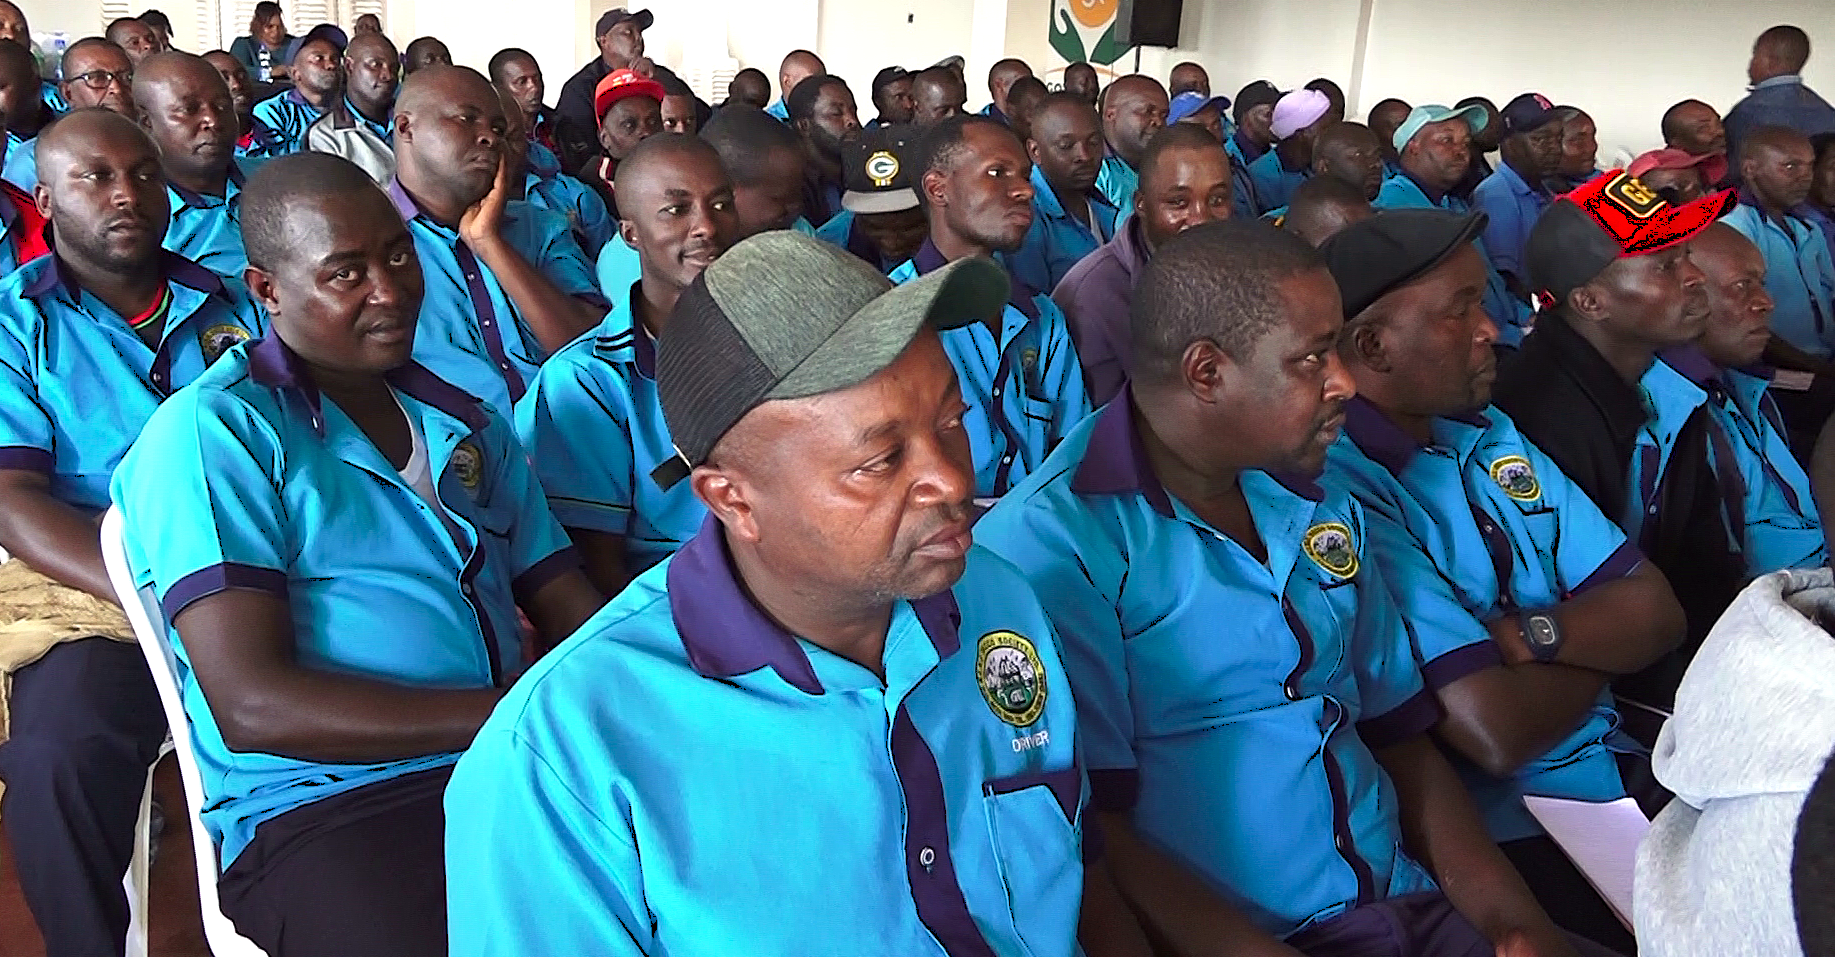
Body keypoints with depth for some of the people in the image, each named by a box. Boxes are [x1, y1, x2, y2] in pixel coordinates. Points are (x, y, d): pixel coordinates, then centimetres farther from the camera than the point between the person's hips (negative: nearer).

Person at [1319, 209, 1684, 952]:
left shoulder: (1491, 436, 8)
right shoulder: (1341, 492, -21)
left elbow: (1655, 611, 5)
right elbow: (1497, 731, -24)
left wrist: (1536, 634, -17)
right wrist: (1597, 646, -3)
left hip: (1626, 773, 8)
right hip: (1502, 833, -7)